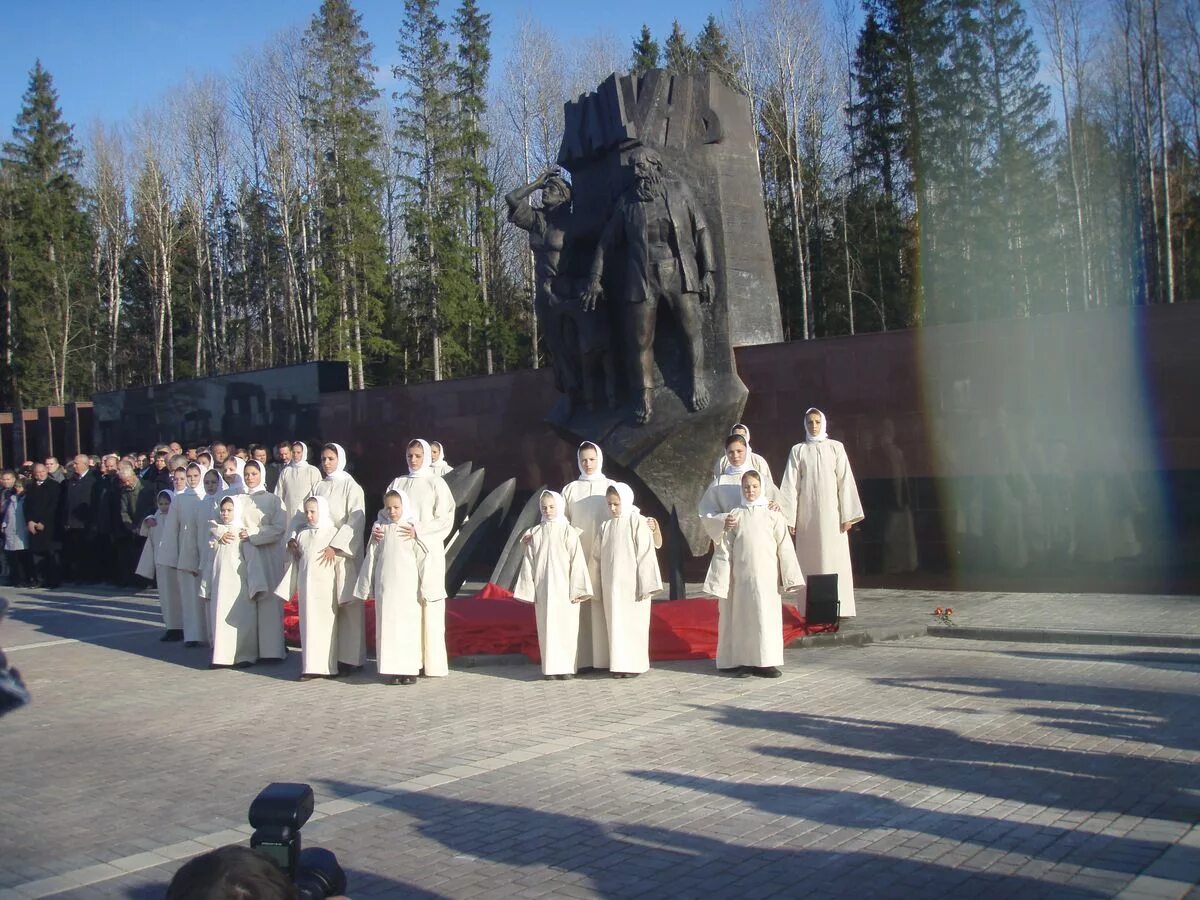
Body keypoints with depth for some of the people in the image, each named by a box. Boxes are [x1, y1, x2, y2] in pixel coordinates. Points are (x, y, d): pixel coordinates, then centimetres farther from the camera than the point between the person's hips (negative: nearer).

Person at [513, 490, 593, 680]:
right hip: (543, 589, 3)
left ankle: (566, 667, 7)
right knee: (547, 628, 4)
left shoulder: (568, 532, -2)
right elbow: (529, 563, 8)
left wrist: (577, 590, -7)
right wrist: (529, 589, 6)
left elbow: (577, 561, -4)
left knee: (566, 627, 0)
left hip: (564, 588, -2)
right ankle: (550, 667, 9)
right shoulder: (534, 533, 6)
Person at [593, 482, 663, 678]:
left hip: (632, 584, -4)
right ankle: (619, 664, 12)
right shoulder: (605, 527, 10)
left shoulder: (638, 522, -6)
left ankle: (635, 664, 9)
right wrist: (597, 588, 11)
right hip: (612, 586, 5)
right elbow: (598, 558, 13)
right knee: (616, 624, 6)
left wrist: (645, 585, -12)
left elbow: (646, 555, -9)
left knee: (634, 623, 1)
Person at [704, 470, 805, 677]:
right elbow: (727, 549, 5)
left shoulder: (772, 515, 3)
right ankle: (744, 661, 10)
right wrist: (723, 579, 2)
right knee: (743, 617, 3)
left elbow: (784, 547, 3)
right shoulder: (735, 515, 6)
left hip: (766, 577, 0)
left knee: (767, 617, -1)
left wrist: (789, 578, -1)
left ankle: (766, 662, 6)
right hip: (741, 578, 1)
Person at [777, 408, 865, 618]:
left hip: (831, 512, 0)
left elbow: (845, 481, 1)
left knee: (835, 558, -1)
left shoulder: (835, 447, 5)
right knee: (810, 559, 1)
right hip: (807, 513, 1)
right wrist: (789, 518, -3)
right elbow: (791, 485, 3)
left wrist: (847, 515, -5)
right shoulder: (798, 450, 6)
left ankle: (840, 607, 4)